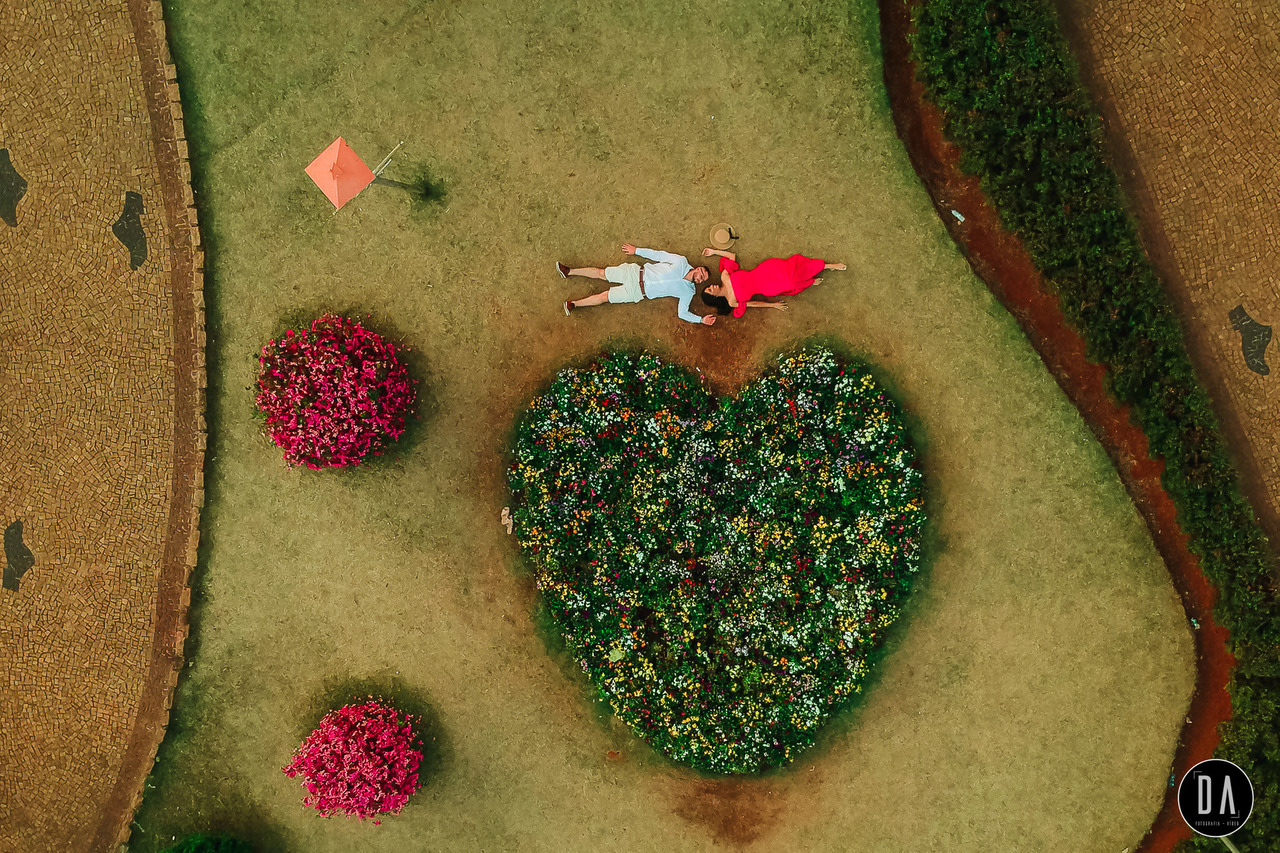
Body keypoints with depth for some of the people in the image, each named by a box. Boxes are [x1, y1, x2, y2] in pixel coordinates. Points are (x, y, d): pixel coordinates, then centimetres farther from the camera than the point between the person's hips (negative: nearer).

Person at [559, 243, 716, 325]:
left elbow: (683, 313, -5)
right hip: (638, 272, 2)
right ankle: (569, 271, 16)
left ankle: (574, 303, 4)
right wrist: (636, 250, 4)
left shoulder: (688, 291, -7)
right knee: (602, 273, 1)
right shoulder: (681, 263, -6)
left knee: (605, 296, -8)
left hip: (639, 292, -2)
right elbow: (657, 255, 1)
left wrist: (701, 320, -17)